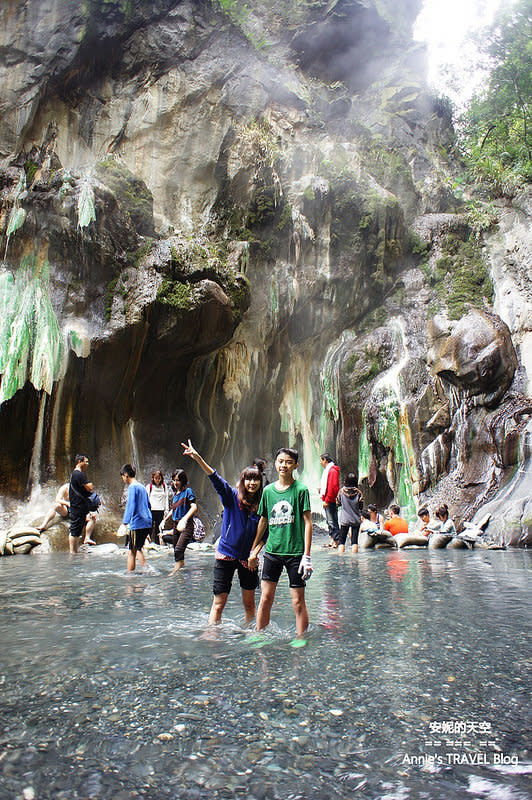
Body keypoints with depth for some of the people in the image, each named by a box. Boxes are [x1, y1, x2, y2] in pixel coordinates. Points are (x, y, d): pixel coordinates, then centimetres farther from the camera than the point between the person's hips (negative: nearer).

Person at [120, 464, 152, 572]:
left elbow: (131, 506, -16)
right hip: (147, 523, 8)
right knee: (138, 549, 18)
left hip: (137, 523, -8)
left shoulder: (132, 487, -8)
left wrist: (125, 522, -16)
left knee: (132, 552, -3)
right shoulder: (142, 487, 17)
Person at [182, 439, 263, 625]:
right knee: (219, 602, 1)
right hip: (226, 554, -2)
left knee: (249, 602, 15)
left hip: (248, 557, 3)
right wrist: (197, 458, -30)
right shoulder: (232, 497, -6)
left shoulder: (261, 505, 0)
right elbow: (215, 478, -18)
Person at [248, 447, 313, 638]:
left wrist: (307, 555, -10)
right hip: (272, 551, 3)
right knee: (265, 598, 7)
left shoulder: (301, 490, -5)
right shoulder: (268, 490, 7)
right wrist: (253, 551, 18)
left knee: (298, 602, 3)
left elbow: (308, 523, -5)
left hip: (295, 552, -3)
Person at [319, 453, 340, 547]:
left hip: (330, 501, -11)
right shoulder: (327, 470, 18)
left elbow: (332, 487, -21)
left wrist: (327, 500, -20)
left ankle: (335, 542, -4)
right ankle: (332, 540, 21)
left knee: (333, 521, -7)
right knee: (329, 521, 14)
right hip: (327, 501, 11)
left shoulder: (332, 470, -14)